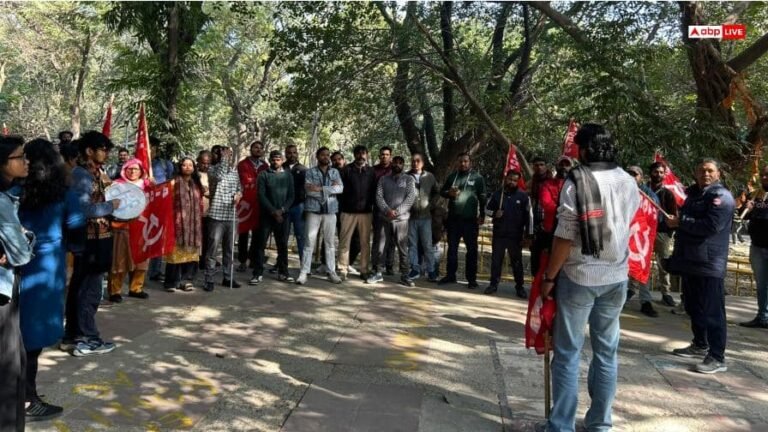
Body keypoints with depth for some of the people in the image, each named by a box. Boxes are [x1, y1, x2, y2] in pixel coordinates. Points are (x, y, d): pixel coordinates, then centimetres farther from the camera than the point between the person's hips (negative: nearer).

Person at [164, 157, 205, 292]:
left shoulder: (197, 184, 16)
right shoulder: (175, 182, 1)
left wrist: (199, 219, 12)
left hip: (194, 224, 5)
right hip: (179, 222, -4)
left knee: (191, 251, 4)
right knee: (177, 251, -5)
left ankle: (186, 280, 10)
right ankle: (172, 281, 2)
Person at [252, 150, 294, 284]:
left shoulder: (288, 175, 9)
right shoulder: (264, 175, 1)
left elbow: (291, 195, 5)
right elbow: (261, 195, -6)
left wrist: (282, 210, -10)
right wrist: (273, 211, -13)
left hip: (283, 215, 2)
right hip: (267, 214, -2)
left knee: (283, 244, 6)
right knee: (261, 244, -3)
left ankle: (283, 272, 16)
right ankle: (258, 274, 0)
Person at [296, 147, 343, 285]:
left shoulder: (335, 172, 10)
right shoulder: (310, 172, 4)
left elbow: (340, 188, -6)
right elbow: (309, 190, -10)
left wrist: (320, 188, -13)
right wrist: (330, 189, -10)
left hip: (330, 210, 2)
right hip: (314, 209, -2)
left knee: (330, 243, 7)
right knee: (309, 242, -2)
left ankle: (332, 272, 13)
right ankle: (304, 272, 2)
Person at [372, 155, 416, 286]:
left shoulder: (409, 179, 6)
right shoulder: (383, 179, 11)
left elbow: (411, 197, -5)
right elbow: (379, 196, 1)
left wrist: (397, 211, -15)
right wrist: (387, 210, -15)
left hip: (402, 218, -1)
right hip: (384, 218, 2)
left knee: (402, 248, 0)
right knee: (380, 247, 3)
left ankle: (404, 275, 7)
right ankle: (377, 273, 13)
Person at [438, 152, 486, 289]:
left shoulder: (477, 177, 0)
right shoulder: (452, 176, 11)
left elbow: (482, 197, 0)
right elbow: (442, 191, 14)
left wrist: (482, 215, -6)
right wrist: (449, 193, -8)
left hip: (470, 219, -4)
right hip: (453, 218, 4)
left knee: (471, 249, 2)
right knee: (452, 247, 10)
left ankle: (471, 278, 9)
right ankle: (450, 275, 20)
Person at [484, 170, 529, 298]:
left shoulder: (523, 196, -1)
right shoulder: (497, 194, 6)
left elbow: (528, 216, -1)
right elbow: (487, 209, 12)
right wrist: (494, 213, -10)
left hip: (515, 236, -2)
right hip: (498, 234, 2)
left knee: (516, 261, 5)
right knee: (496, 260, 7)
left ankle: (519, 286, 12)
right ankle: (494, 284, 16)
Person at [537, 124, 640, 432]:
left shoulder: (576, 182, -13)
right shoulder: (629, 183, 5)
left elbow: (565, 237, -15)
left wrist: (549, 277, -6)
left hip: (579, 276, -5)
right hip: (616, 276, 5)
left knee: (568, 353, 3)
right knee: (607, 352, 12)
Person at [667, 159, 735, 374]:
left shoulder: (721, 196, -10)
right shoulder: (693, 193, 18)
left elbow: (712, 226, -23)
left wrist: (680, 222, -16)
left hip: (709, 264, -9)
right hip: (690, 260, 9)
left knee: (712, 311, -7)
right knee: (693, 307, 18)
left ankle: (717, 358, -3)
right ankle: (700, 345, 32)